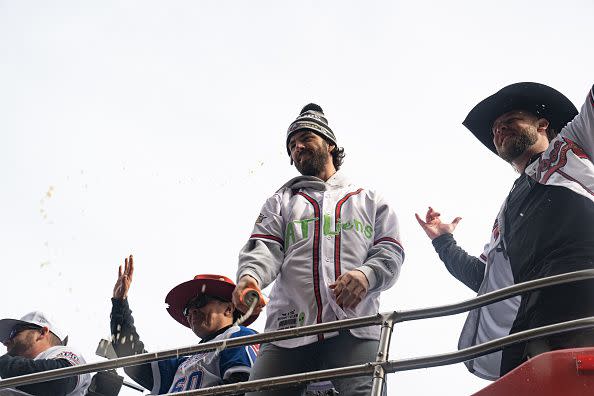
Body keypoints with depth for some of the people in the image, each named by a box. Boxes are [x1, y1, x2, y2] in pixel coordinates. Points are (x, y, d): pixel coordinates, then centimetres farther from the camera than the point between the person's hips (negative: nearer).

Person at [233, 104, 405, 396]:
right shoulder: (281, 201, 29)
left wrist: (367, 274, -11)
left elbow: (390, 250, 14)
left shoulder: (369, 199, 27)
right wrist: (250, 275, -15)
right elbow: (265, 247, 10)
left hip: (354, 327, -1)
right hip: (289, 327, 2)